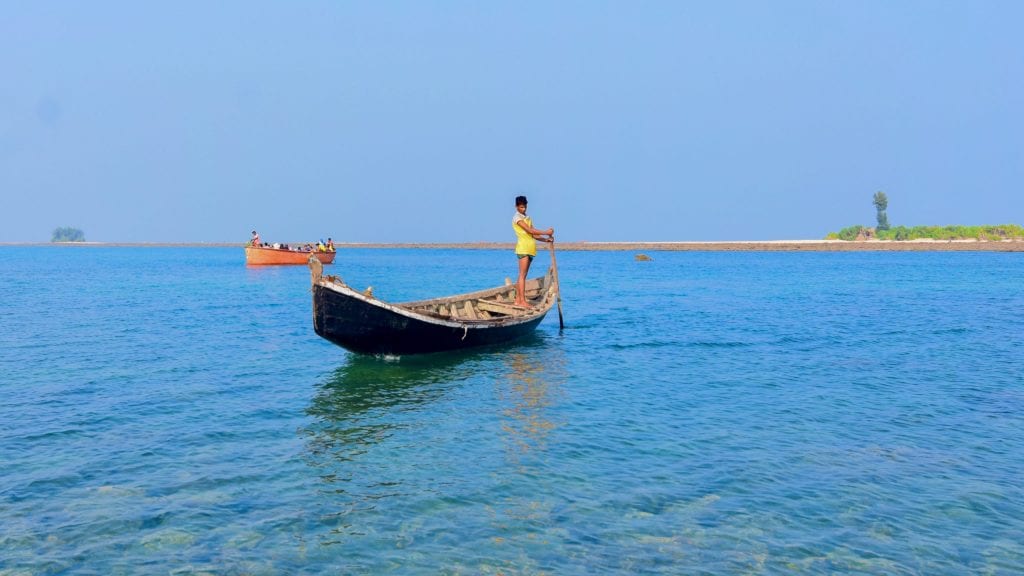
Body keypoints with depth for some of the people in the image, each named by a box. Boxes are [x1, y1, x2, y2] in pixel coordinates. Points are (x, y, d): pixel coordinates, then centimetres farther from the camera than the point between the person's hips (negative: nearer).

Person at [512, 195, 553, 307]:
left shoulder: (528, 218, 21)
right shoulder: (517, 217, -5)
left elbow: (533, 235, 14)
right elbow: (529, 230, -15)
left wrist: (546, 239, 0)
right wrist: (546, 232, -17)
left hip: (530, 249, 8)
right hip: (523, 248, -8)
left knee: (523, 275, 8)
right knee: (522, 275, -11)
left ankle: (518, 300, 11)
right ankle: (523, 301, -14)